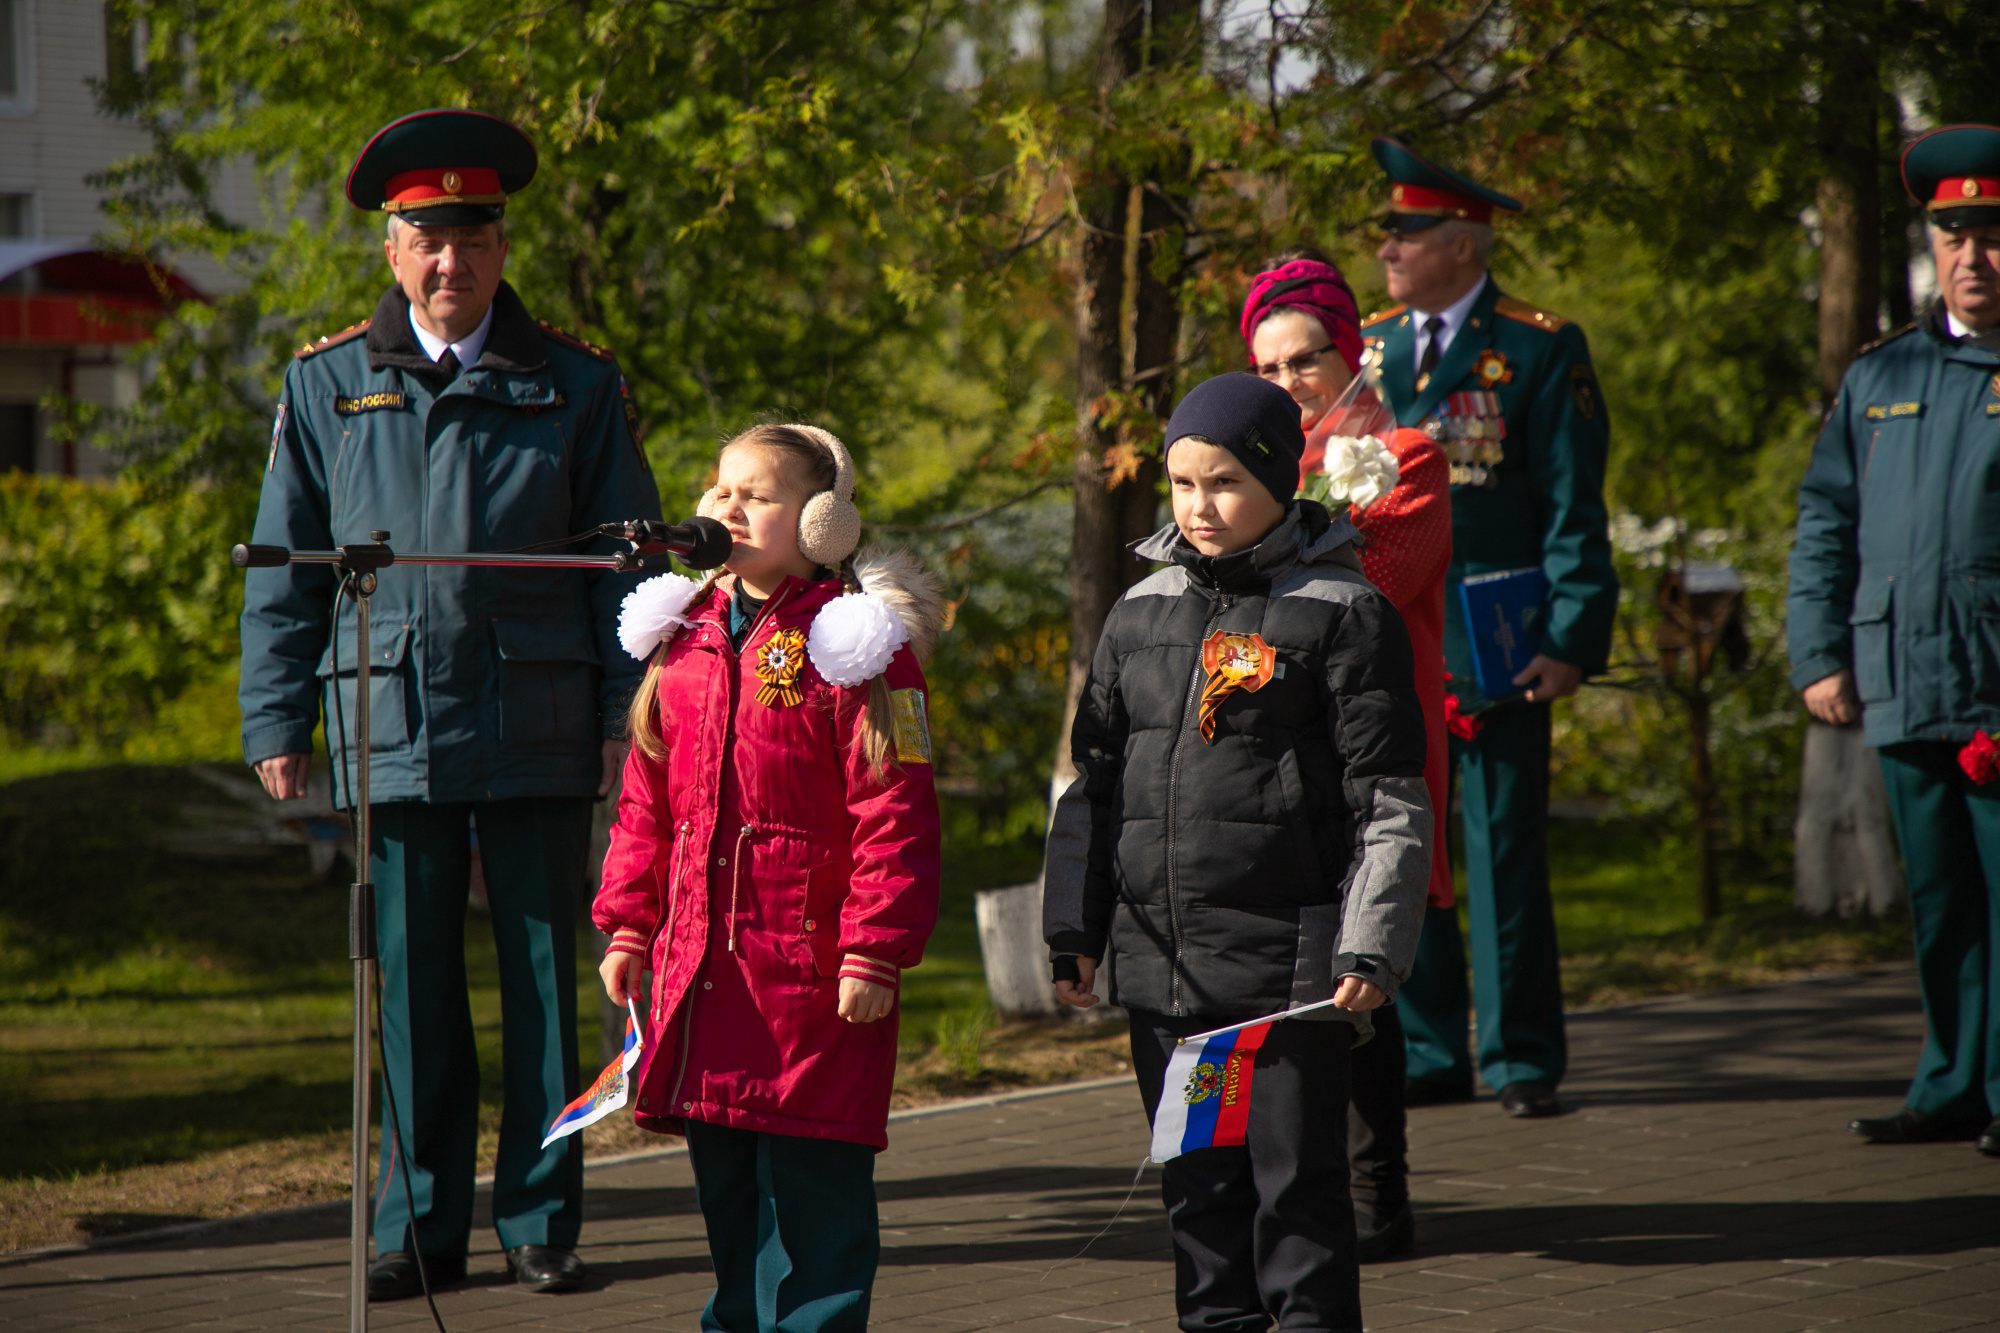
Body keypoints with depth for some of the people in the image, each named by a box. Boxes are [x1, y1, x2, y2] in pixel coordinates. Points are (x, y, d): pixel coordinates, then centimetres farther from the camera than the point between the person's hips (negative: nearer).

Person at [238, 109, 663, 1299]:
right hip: (391, 735, 1)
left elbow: (629, 563, 7)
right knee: (414, 989, 4)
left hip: (541, 739, -1)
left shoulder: (575, 386, 5)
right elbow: (285, 568, 10)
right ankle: (421, 1228, 14)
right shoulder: (326, 386, 8)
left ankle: (542, 1221, 14)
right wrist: (277, 723, 5)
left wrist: (629, 716, 0)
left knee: (544, 981, 4)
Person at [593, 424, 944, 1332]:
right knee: (722, 1178, 14)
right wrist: (628, 924, 14)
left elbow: (894, 815, -11)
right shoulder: (686, 636, 13)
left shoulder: (853, 643, -7)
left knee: (809, 1183, -3)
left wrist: (874, 951, -15)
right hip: (700, 964, 6)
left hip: (810, 969, -6)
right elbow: (647, 801, 19)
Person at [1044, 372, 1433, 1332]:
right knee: (1195, 1186, 11)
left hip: (1291, 965, -5)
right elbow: (1093, 784, 18)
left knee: (1297, 1181, -1)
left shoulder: (1342, 614, -3)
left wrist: (1371, 949, -11)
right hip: (1159, 963, 5)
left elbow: (1392, 804, -5)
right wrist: (1074, 931, 13)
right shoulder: (1142, 613, 11)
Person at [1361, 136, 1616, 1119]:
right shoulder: (1363, 346, 12)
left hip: (1493, 648, -4)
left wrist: (1571, 639, -12)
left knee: (1504, 855, -1)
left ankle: (1523, 1059, 7)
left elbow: (1574, 509, -4)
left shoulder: (1542, 350, -2)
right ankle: (1427, 1056, 15)